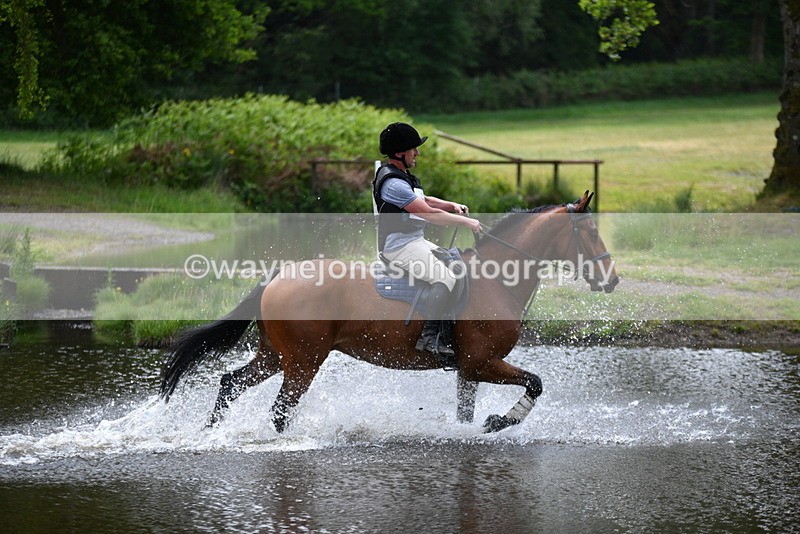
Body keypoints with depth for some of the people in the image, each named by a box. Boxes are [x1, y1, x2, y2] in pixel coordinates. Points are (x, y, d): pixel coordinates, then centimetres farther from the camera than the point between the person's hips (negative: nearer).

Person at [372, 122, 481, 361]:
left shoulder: (402, 177, 17)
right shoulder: (392, 183, -18)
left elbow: (426, 201, 28)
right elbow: (429, 213, -21)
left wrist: (453, 206, 9)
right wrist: (466, 222, -15)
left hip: (414, 242, 11)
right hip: (398, 245, -11)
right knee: (445, 277, -25)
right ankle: (430, 337, -28)